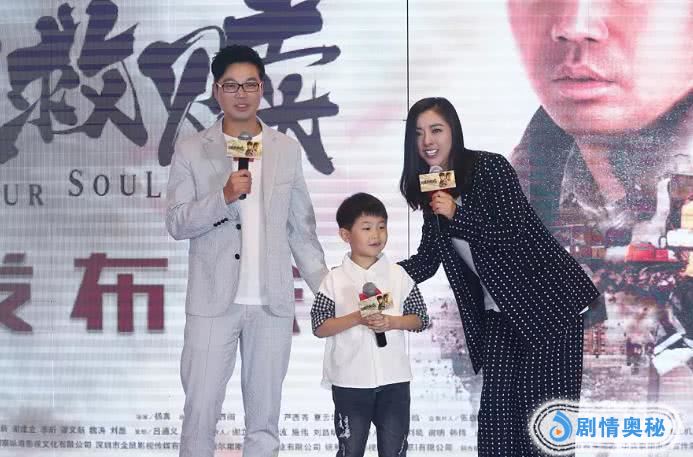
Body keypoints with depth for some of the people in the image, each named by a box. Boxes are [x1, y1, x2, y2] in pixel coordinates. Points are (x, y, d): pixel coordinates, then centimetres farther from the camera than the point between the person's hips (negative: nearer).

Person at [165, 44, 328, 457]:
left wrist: (327, 289, 3)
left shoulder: (287, 150, 8)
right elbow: (176, 224, -4)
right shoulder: (191, 151, 2)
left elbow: (301, 227, 10)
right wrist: (224, 196, -19)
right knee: (200, 413, -1)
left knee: (265, 416, 8)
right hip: (213, 300, -2)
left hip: (272, 302, 2)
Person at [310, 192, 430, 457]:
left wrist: (391, 322, -16)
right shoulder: (335, 280, -3)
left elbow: (420, 319, 2)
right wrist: (356, 318, -19)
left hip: (394, 378, 2)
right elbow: (319, 327, -7)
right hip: (349, 380, -2)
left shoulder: (398, 276, 2)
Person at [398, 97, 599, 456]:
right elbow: (427, 259, 12)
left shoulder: (489, 167, -12)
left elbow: (518, 231, -19)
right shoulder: (431, 190, 8)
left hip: (547, 302, -6)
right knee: (496, 413, 0)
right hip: (498, 314, 6)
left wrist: (457, 214, -25)